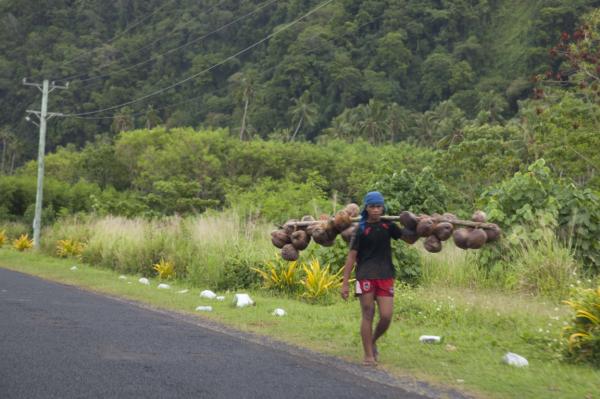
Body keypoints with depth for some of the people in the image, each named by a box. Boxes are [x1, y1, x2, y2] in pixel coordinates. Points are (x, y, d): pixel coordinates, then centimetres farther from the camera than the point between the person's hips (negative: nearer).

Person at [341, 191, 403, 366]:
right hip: (366, 276, -3)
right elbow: (351, 256, -2)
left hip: (385, 276, 3)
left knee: (386, 316, -3)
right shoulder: (361, 229, -1)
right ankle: (368, 355, 9)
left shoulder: (388, 226, 9)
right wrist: (345, 283, -6)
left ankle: (373, 341, 25)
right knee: (368, 315, 0)